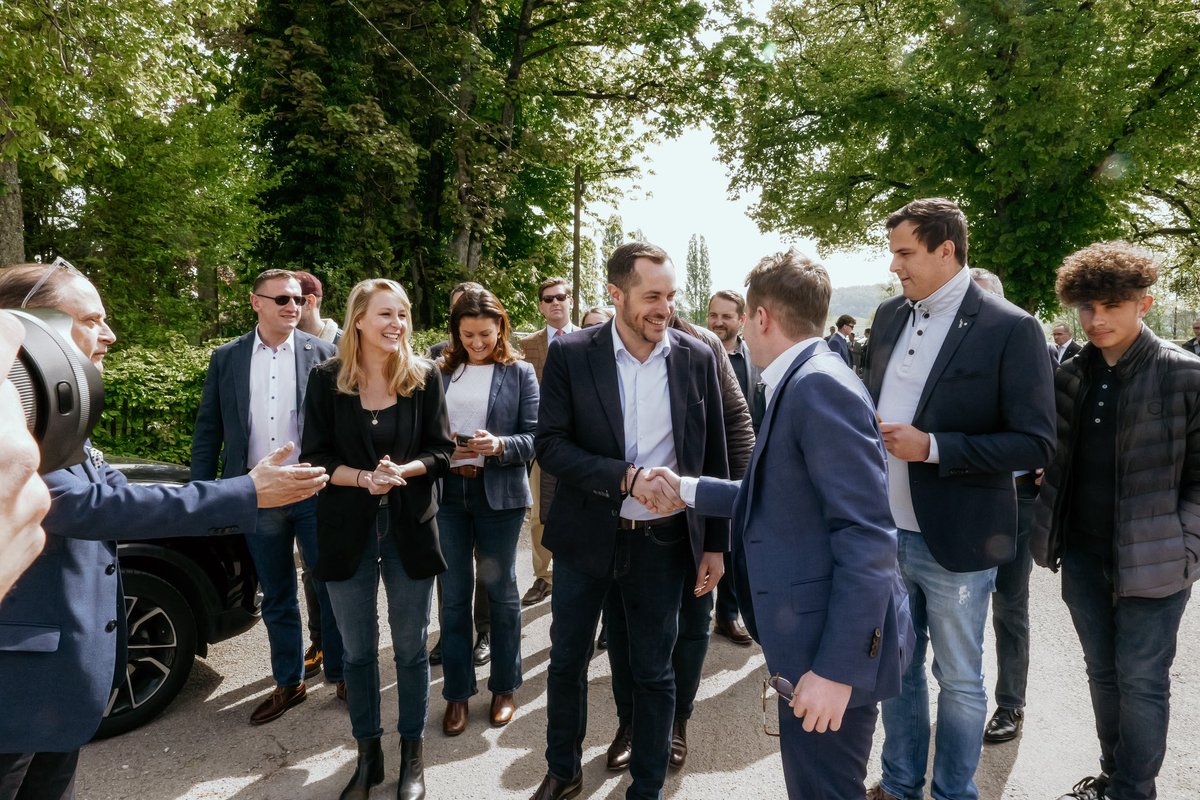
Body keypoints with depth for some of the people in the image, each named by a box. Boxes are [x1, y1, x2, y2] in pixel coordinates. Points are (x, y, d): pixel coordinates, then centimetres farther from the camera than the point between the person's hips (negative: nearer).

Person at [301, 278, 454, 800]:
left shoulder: (424, 377, -3)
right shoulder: (327, 378, -3)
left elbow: (441, 451, -1)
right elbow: (315, 456, -3)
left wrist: (402, 471, -20)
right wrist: (365, 478, -20)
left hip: (410, 526, 0)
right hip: (348, 528, 0)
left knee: (411, 648, 10)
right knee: (358, 650, 13)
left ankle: (412, 754, 29)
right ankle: (368, 754, 31)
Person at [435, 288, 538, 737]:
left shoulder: (519, 373, 0)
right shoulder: (440, 372, 6)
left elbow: (534, 437, -5)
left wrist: (499, 445, -22)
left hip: (500, 493, -2)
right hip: (447, 491, 2)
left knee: (501, 591, 11)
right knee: (453, 594, 8)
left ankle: (505, 687, 28)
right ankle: (457, 692, 24)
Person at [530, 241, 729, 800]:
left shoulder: (697, 358, -4)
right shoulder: (570, 355, -8)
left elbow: (713, 458, 2)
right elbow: (550, 444, -11)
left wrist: (716, 543, 2)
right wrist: (626, 477, -24)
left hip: (663, 541, 0)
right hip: (587, 537, 0)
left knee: (654, 672, 13)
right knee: (566, 661, 16)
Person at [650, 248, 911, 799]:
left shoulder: (819, 384, -20)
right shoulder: (800, 383, 11)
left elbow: (866, 536, -24)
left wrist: (837, 667, -23)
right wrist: (689, 490, 20)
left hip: (835, 651, -10)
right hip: (813, 638, 10)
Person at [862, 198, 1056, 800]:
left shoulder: (1010, 328, -12)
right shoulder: (889, 315, 6)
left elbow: (1036, 443, -14)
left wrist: (932, 447, -22)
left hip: (955, 542, -5)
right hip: (885, 533, 5)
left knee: (958, 679, 14)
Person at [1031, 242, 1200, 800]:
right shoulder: (1070, 376, 4)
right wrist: (1052, 533, 3)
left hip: (1151, 560, -4)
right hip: (1083, 552, 5)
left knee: (1141, 680, 6)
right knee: (1102, 672, 17)